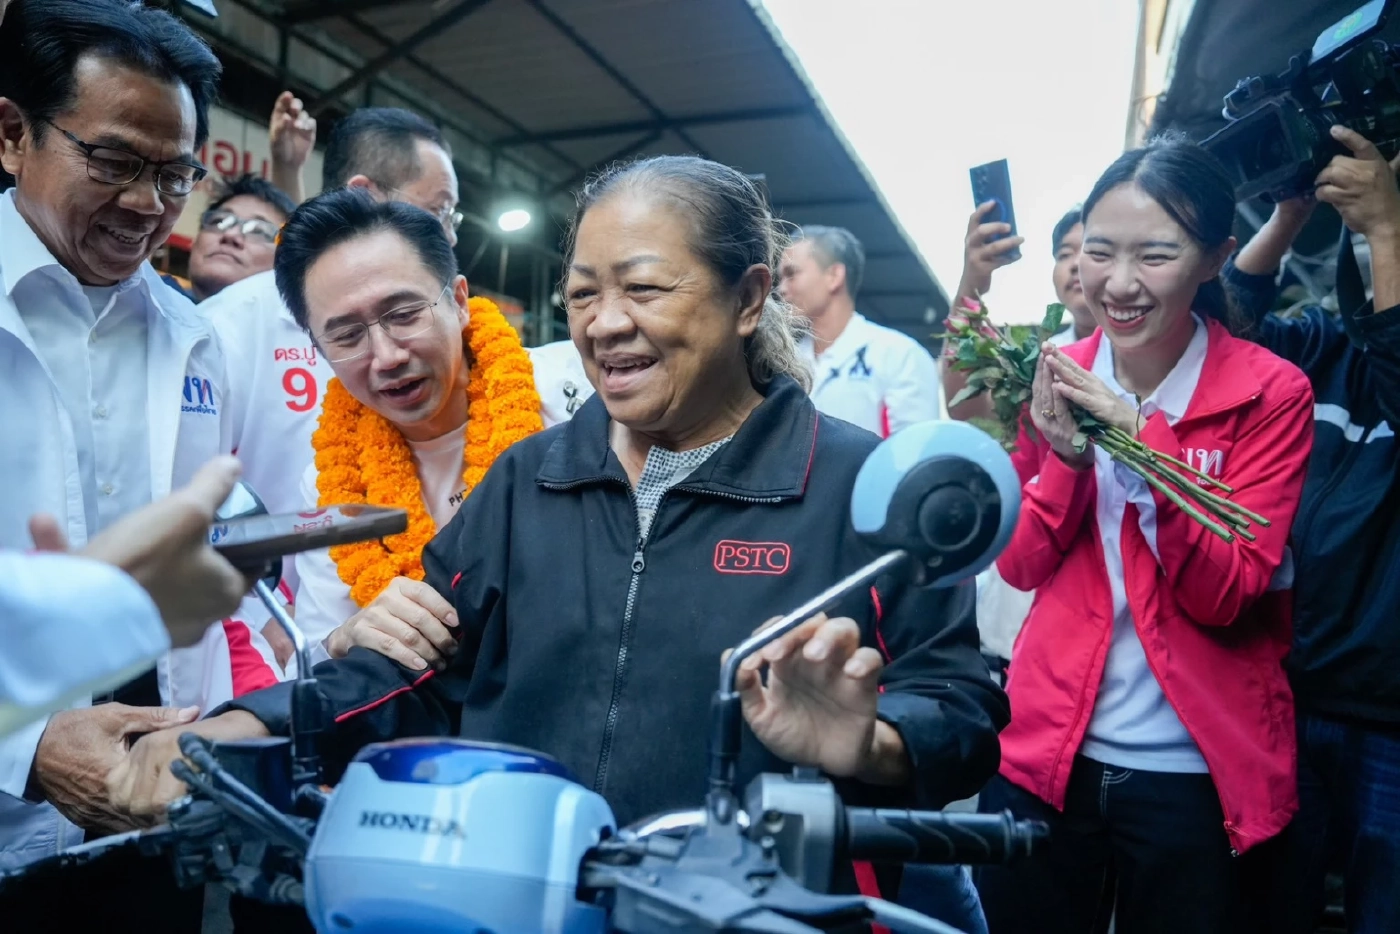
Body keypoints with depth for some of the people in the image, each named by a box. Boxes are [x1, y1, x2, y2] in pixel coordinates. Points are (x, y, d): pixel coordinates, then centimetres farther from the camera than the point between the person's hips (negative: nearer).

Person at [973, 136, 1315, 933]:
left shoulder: (1270, 393, -9)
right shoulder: (1056, 378, 0)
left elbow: (1225, 597, -14)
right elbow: (1021, 566, -2)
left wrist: (1145, 451, -27)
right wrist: (1066, 456, -19)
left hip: (1198, 774, -2)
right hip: (1046, 747, 3)